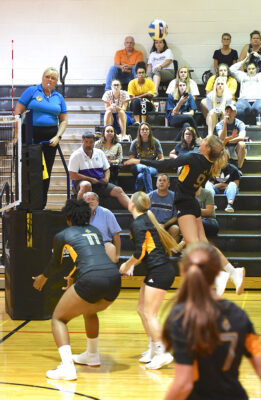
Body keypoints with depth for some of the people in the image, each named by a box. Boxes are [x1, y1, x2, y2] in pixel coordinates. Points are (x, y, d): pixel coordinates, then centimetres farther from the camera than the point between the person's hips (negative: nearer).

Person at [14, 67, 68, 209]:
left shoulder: (59, 97, 12)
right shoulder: (32, 91, 2)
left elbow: (63, 120, 14)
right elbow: (17, 113, -2)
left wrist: (58, 136, -2)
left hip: (50, 137, 4)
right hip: (30, 135, -3)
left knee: (46, 171, 7)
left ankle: (42, 203, 16)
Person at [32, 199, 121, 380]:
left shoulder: (63, 235, 12)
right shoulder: (95, 231, 26)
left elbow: (56, 264, 26)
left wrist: (43, 277, 47)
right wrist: (74, 277, 54)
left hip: (91, 281, -6)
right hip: (114, 278, 6)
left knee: (58, 318, 8)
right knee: (90, 311, 35)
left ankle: (67, 366, -10)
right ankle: (92, 355, 48)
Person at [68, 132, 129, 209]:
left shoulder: (99, 153, 12)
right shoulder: (76, 155, -4)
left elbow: (106, 169, 20)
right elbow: (72, 176, -11)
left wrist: (106, 179, -3)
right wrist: (90, 179, -15)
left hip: (100, 183, 5)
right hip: (81, 182, -5)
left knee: (118, 190, -12)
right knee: (86, 185, -40)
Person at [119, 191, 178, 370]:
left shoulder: (138, 224, -14)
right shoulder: (146, 219, 15)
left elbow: (140, 252, -16)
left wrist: (126, 266, -1)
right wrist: (132, 264, 12)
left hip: (159, 272, -10)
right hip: (160, 270, 10)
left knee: (149, 314, -7)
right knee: (142, 309, 15)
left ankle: (162, 353, -4)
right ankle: (153, 348, 23)